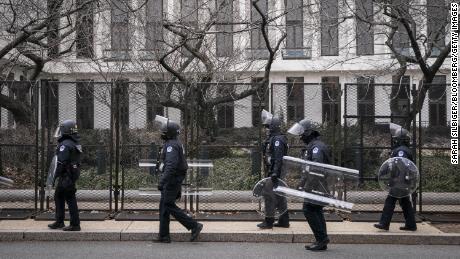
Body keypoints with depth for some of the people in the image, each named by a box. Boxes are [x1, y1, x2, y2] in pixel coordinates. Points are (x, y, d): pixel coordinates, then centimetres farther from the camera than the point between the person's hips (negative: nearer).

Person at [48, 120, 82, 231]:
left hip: (66, 176, -10)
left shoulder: (65, 145, -17)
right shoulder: (76, 144, 13)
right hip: (73, 174, 10)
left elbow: (61, 163, -21)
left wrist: (56, 177, -17)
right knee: (58, 197, 18)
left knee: (70, 199, -5)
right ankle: (59, 222, 25)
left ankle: (75, 224, -1)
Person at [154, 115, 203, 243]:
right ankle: (164, 236, 11)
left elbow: (171, 165, -28)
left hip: (172, 180, -10)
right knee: (164, 206, 9)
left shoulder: (171, 145, -17)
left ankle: (194, 226, -4)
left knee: (169, 206, -7)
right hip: (174, 180, 10)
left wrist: (162, 181, -32)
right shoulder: (176, 143, 17)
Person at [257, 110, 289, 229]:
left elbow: (278, 158, -24)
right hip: (271, 171, 10)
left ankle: (269, 221, 0)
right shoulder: (272, 139, 17)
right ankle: (284, 220, 19)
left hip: (274, 172, -10)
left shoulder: (277, 140, -16)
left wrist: (275, 173, -30)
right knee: (279, 196, 13)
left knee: (269, 195, -6)